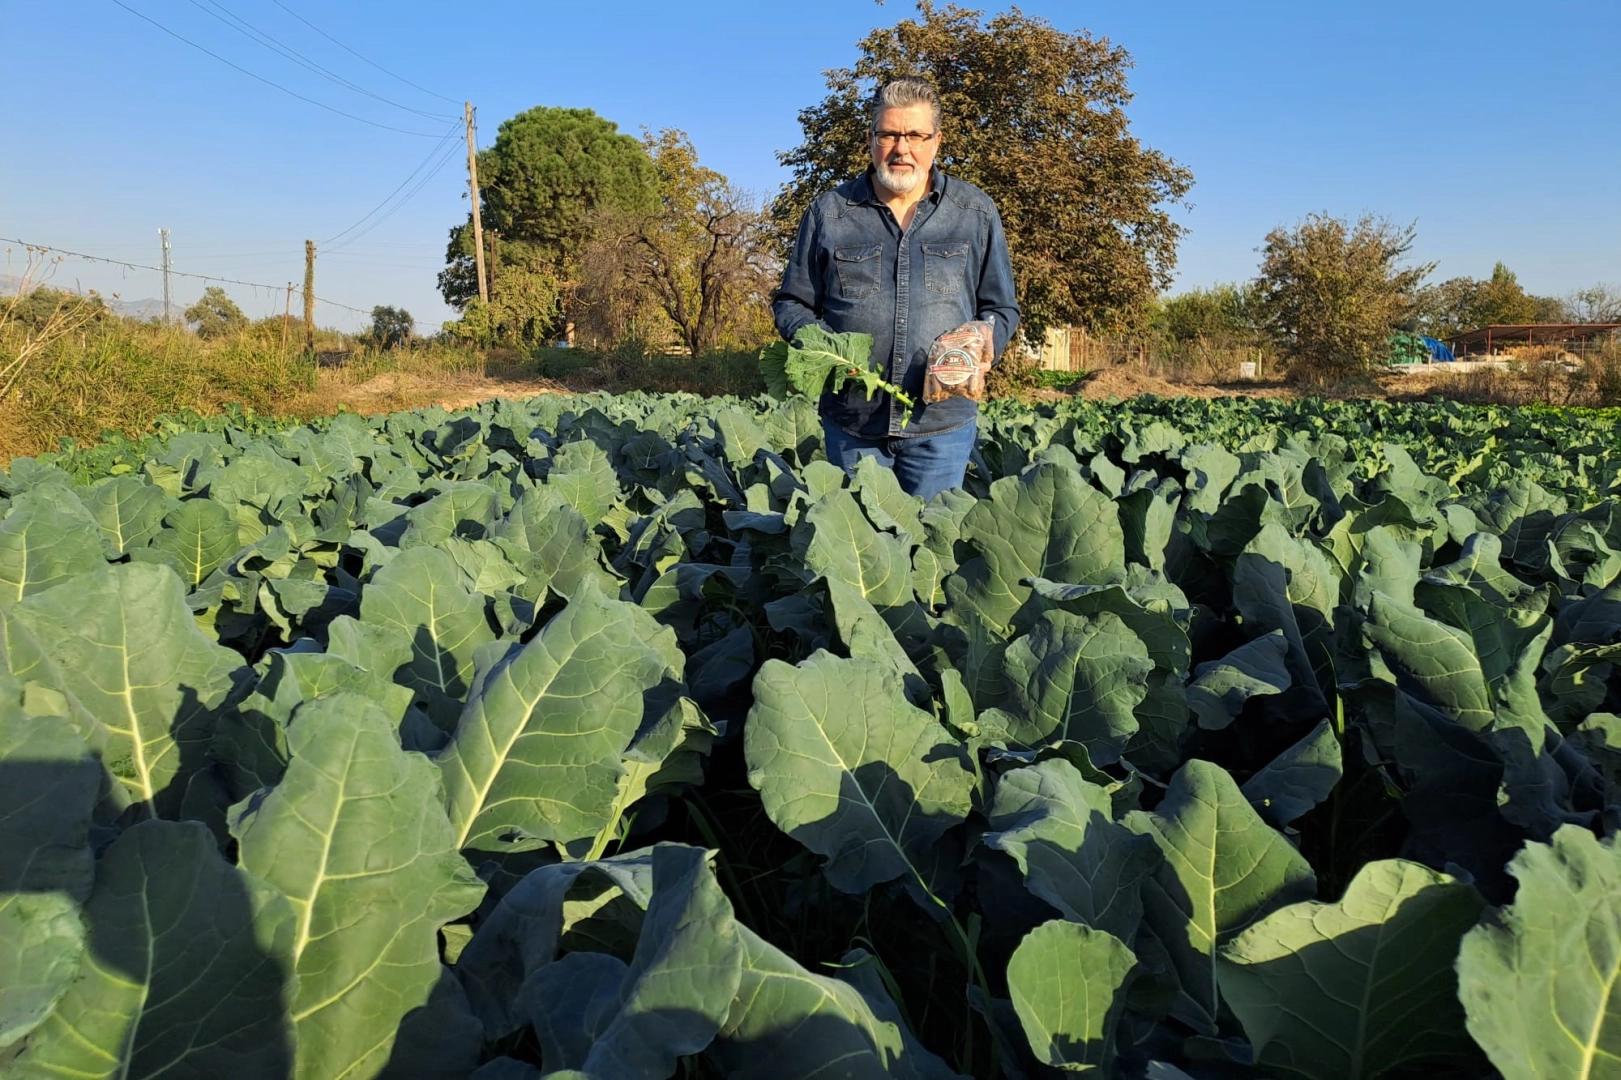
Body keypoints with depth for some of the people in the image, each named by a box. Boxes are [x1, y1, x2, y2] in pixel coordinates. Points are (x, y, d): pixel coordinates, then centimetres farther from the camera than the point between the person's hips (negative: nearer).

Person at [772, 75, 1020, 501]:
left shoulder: (975, 212, 7)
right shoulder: (828, 212, 6)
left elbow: (1001, 308, 12)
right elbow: (791, 303, 10)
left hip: (942, 423, 0)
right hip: (851, 422, 1)